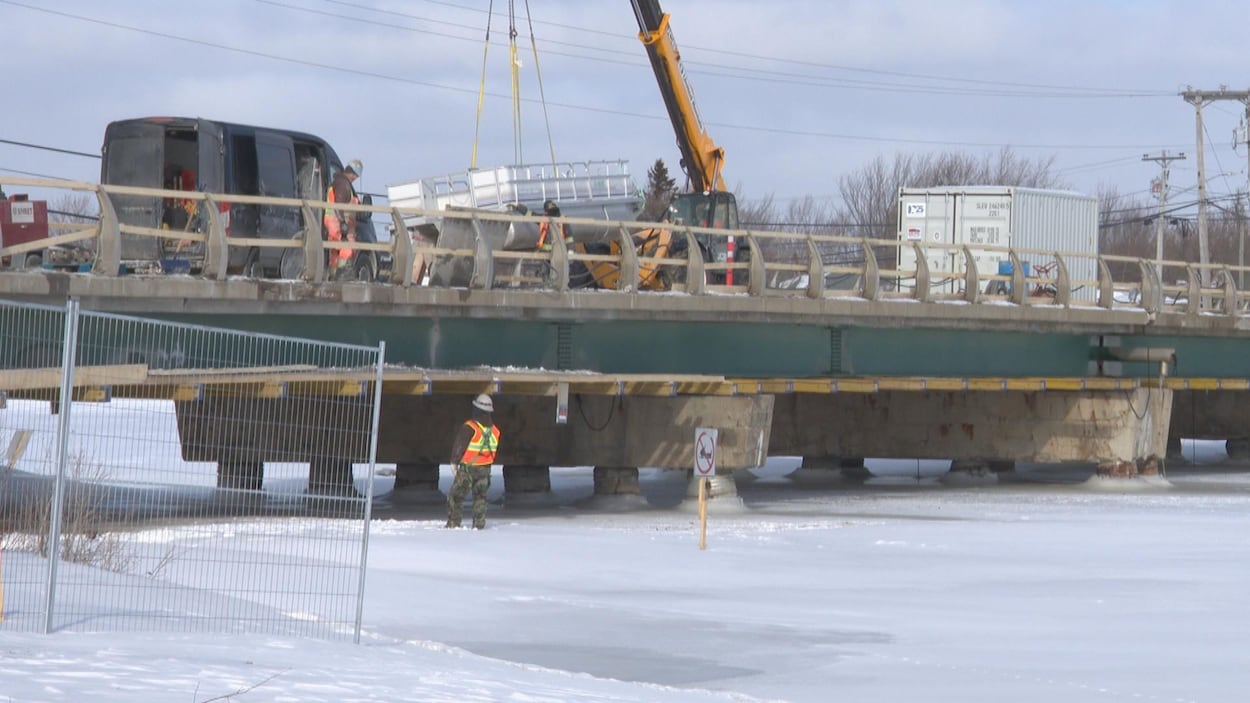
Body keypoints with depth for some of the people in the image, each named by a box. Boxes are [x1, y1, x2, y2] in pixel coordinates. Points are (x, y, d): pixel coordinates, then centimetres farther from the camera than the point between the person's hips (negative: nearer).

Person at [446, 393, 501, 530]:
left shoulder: (469, 427, -19)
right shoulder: (494, 430, 0)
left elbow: (459, 446, -13)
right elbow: (494, 451, 8)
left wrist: (454, 462, -1)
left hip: (467, 468, -5)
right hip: (485, 469, 5)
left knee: (456, 496, 4)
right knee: (480, 497, 15)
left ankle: (453, 523, 1)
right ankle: (479, 524, 12)